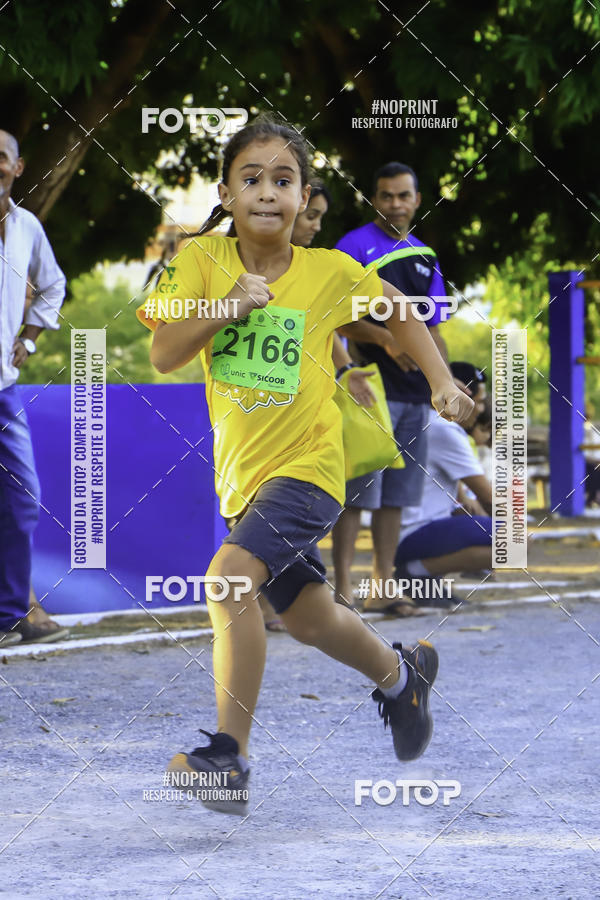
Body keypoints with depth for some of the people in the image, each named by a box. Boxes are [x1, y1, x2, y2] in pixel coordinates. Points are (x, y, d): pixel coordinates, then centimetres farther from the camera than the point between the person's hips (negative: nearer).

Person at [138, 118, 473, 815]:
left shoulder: (332, 272, -8)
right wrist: (225, 307, -24)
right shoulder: (203, 261, -5)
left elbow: (399, 314, 11)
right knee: (309, 619, 21)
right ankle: (401, 673, 52)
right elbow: (163, 356, -12)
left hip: (306, 465, -5)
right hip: (242, 473, 5)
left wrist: (442, 382, 2)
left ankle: (229, 759, -25)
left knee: (230, 575, -28)